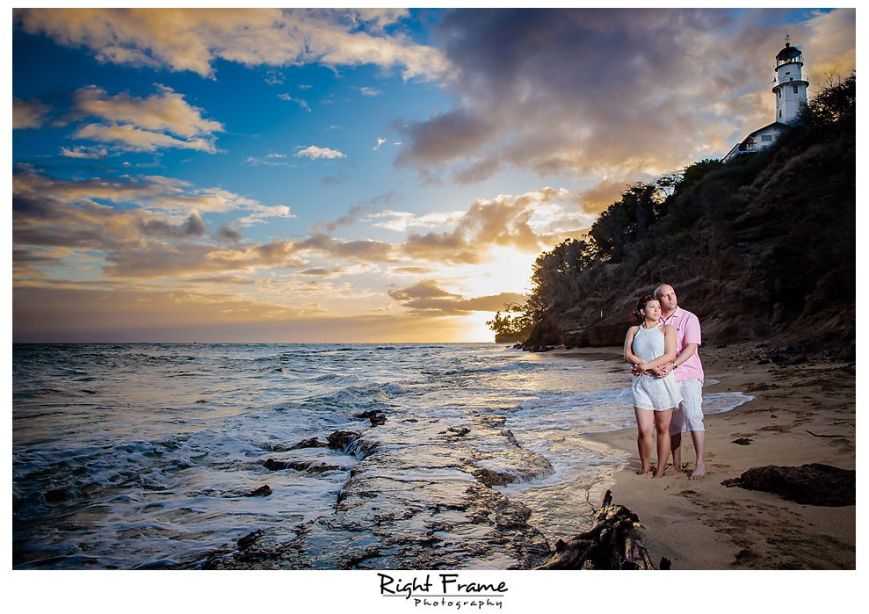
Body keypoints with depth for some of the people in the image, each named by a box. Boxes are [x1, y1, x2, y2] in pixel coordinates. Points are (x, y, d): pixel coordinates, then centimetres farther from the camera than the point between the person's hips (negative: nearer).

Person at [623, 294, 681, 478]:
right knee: (644, 430, -7)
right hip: (641, 383, 1)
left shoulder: (666, 329, 6)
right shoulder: (634, 330, 12)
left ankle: (660, 470, 16)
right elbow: (628, 355, -1)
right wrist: (653, 367, -14)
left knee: (662, 429, 5)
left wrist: (644, 365, -14)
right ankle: (645, 466, 15)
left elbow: (670, 355, -7)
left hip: (663, 382, -1)